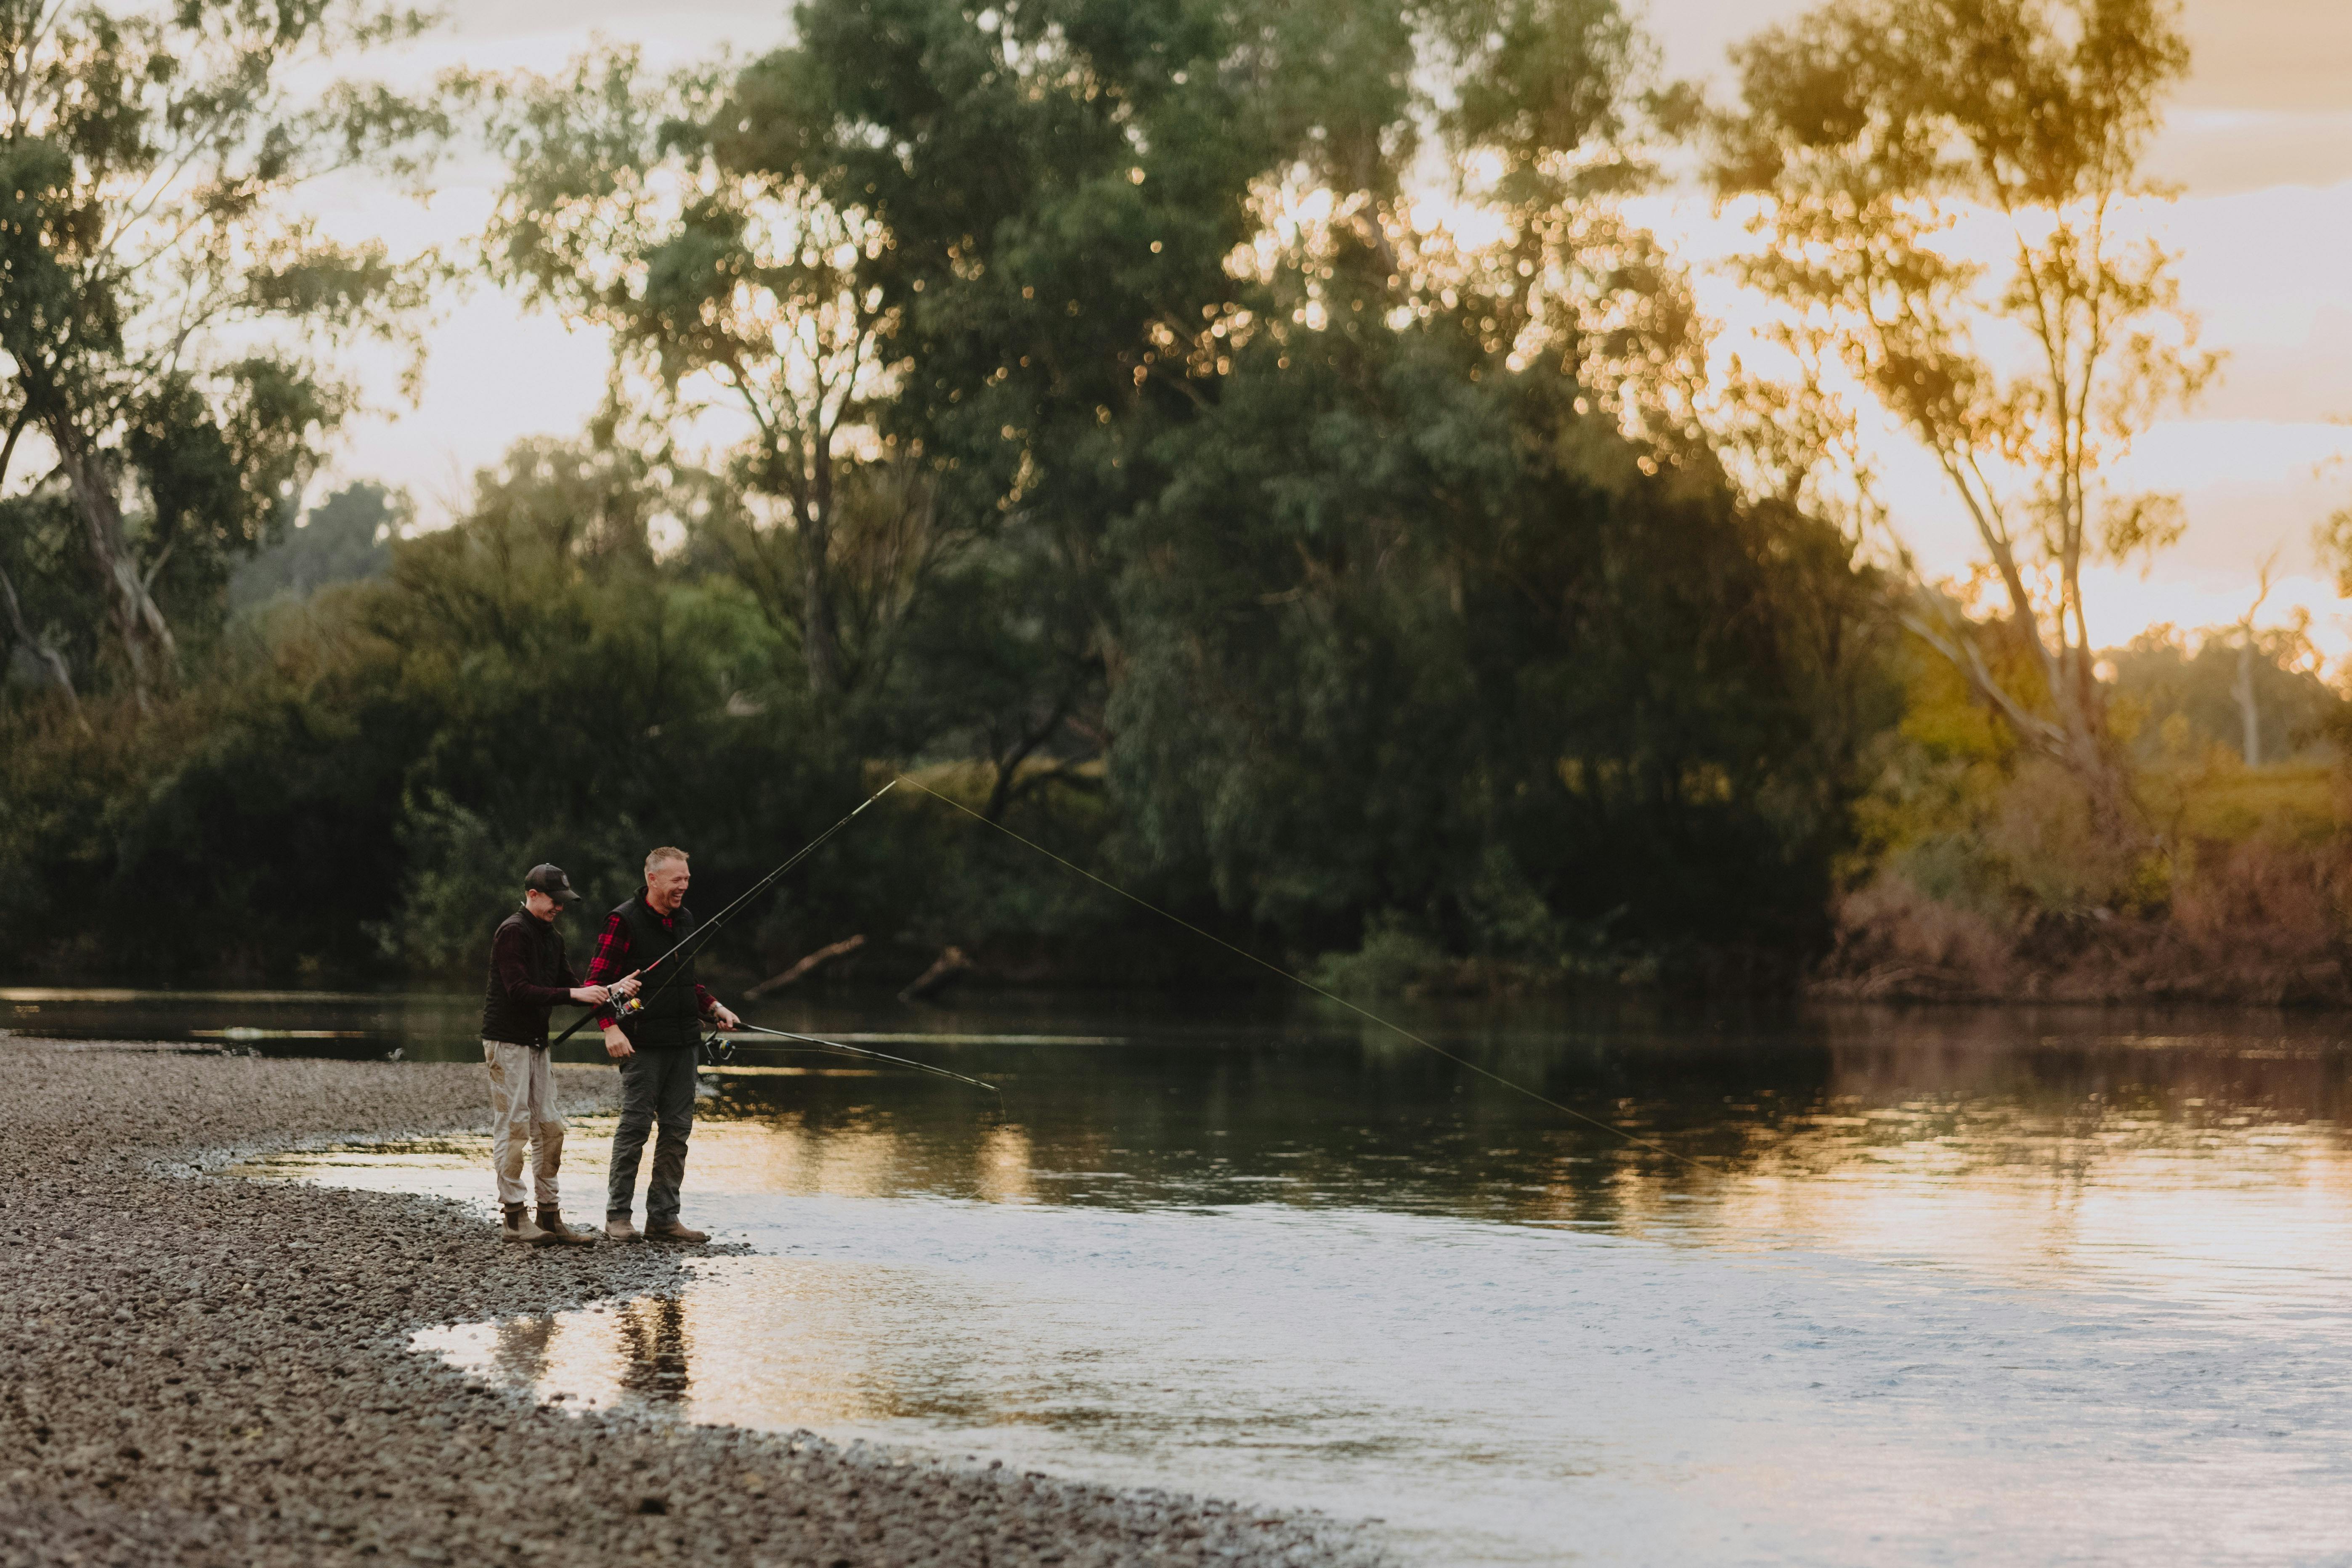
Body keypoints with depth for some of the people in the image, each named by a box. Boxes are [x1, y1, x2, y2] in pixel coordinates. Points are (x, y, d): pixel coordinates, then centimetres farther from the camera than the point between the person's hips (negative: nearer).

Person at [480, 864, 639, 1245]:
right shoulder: (513, 933, -13)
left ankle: (550, 1217, 11)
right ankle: (513, 1217, -3)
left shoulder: (552, 938, 16)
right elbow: (519, 991, -23)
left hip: (536, 1042, 9)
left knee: (549, 1128, 7)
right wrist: (574, 994, -27)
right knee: (513, 1128, -7)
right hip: (507, 1041, -9)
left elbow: (570, 984, 16)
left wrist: (610, 990, -2)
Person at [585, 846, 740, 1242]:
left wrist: (714, 1008, 13)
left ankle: (663, 1217, 11)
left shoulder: (685, 919, 15)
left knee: (677, 1130, 6)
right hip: (643, 1043, -7)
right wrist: (610, 1027, -21)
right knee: (635, 1127, -4)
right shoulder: (624, 921, -7)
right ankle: (618, 1215, 5)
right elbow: (596, 981, -10)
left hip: (684, 1043, 7)